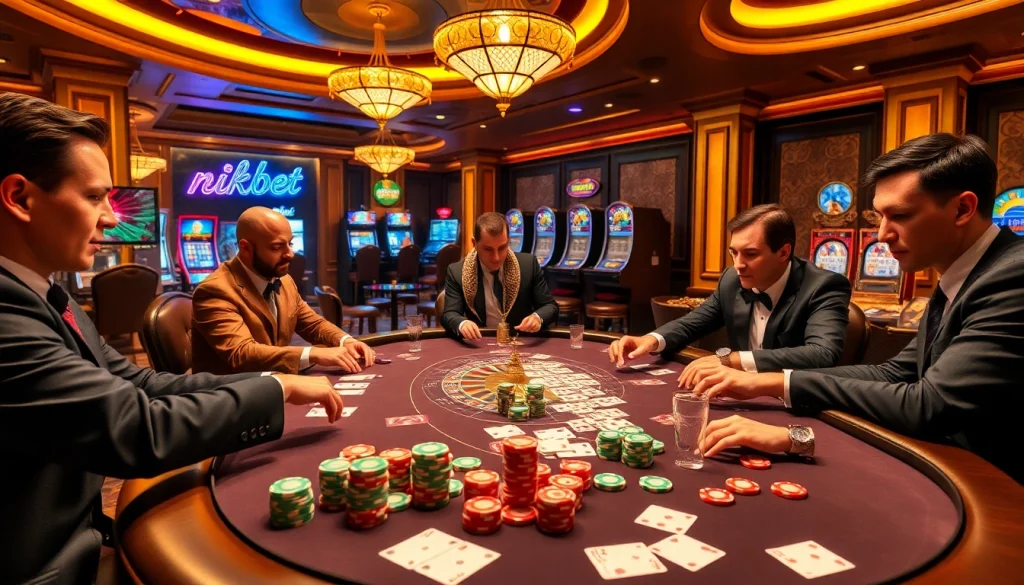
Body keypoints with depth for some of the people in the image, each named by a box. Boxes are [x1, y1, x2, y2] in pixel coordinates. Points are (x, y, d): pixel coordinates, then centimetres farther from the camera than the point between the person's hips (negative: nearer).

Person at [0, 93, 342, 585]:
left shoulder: (40, 299, 4)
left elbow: (142, 385, 3)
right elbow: (141, 431, -31)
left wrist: (272, 383, -5)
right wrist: (279, 388, -18)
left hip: (76, 541, 8)